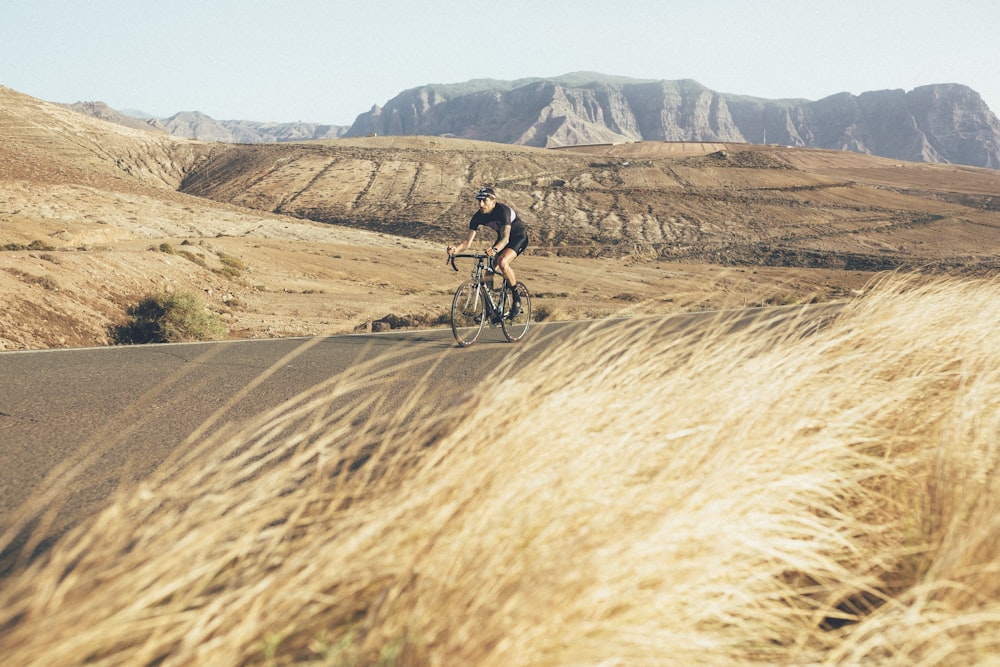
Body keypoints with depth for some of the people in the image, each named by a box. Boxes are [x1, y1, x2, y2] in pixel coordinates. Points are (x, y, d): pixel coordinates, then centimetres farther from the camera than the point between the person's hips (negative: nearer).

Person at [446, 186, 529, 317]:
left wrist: (495, 249, -62)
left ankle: (517, 299, -18)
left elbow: (506, 238, -42)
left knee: (502, 261, -32)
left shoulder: (503, 210, -33)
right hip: (502, 239, 7)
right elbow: (468, 241, -20)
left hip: (519, 237, -7)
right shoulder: (478, 217, -16)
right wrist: (456, 249, -42)